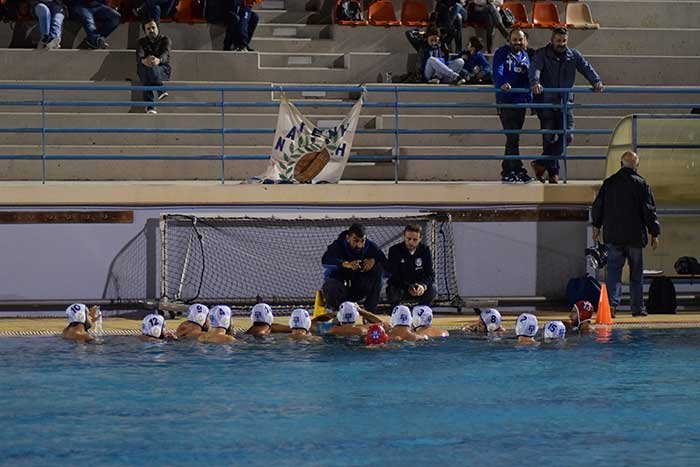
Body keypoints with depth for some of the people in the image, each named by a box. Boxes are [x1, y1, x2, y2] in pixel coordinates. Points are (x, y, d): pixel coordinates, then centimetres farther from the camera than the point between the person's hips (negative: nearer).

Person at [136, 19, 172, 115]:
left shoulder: (165, 40, 8)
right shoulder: (142, 41, 14)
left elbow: (165, 54, -15)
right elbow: (139, 54, -10)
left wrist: (158, 60, -42)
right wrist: (143, 60, -38)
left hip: (163, 70, -2)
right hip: (144, 70, 2)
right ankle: (161, 91, -40)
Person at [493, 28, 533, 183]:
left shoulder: (525, 56, 16)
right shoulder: (502, 54, -4)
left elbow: (528, 78, 17)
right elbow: (497, 71, -19)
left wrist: (530, 100, 8)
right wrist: (502, 84, -40)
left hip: (521, 103, 6)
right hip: (506, 102, -6)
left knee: (513, 138, 8)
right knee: (513, 137, -11)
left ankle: (507, 172, 12)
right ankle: (518, 171, -12)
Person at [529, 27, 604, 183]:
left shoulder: (573, 55, 11)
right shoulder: (542, 55, 0)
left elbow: (586, 68, 0)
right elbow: (535, 68, -17)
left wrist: (596, 81, -20)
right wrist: (535, 83, -39)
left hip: (565, 102, 3)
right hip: (546, 103, -3)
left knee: (567, 137, -9)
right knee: (549, 139, -2)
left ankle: (542, 163, 3)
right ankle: (553, 172, 8)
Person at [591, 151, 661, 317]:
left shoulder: (609, 183, 4)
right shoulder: (641, 184, -4)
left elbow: (597, 207, 10)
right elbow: (649, 211, -6)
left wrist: (596, 226, 24)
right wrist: (654, 233, 1)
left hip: (613, 236, 2)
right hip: (635, 236, -2)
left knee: (613, 270, -1)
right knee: (636, 273, 8)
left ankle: (612, 301, -21)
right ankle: (637, 308, 11)